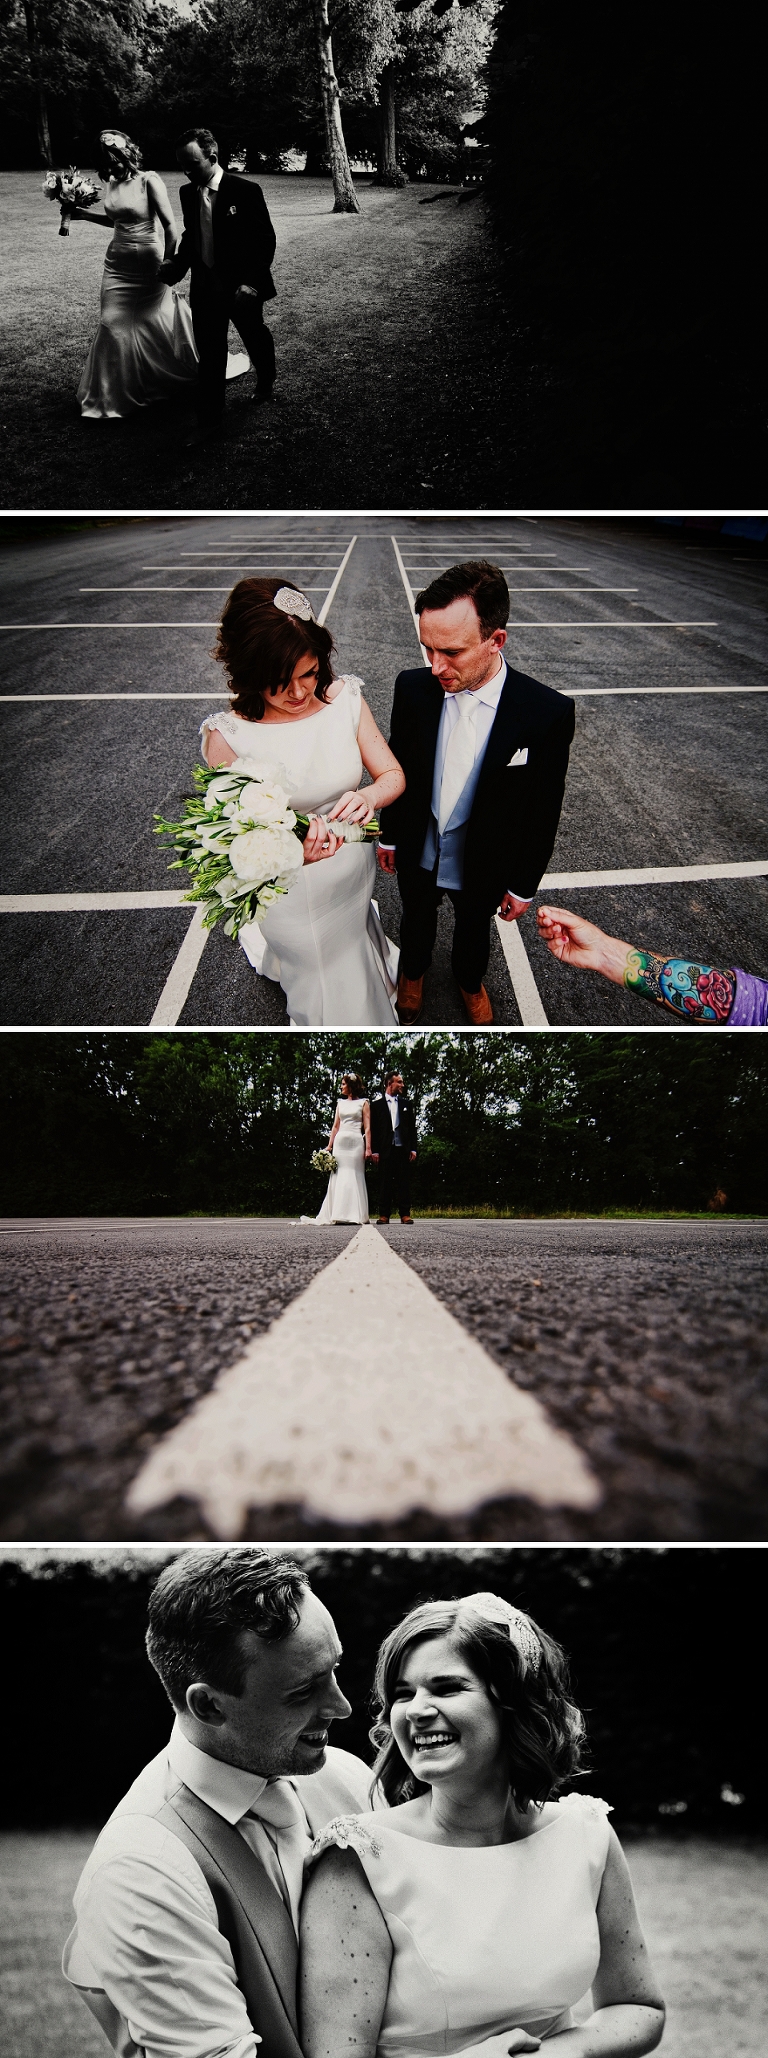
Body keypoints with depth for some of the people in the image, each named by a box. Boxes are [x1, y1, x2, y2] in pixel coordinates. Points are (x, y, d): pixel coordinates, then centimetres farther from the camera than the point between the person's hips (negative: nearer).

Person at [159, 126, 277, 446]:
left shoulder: (246, 190, -17)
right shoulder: (188, 194, -1)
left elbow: (265, 240, -14)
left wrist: (252, 282, -22)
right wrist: (177, 264, -4)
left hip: (241, 287, -3)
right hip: (204, 285, 3)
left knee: (255, 339, 20)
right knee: (209, 355, 1)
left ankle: (265, 384, 48)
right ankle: (210, 421, 5)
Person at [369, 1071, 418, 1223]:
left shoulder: (406, 1104, 15)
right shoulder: (377, 1104, 6)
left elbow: (412, 1128, 14)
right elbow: (373, 1129, 3)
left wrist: (413, 1149, 5)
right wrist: (374, 1150, -5)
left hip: (403, 1148, 2)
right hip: (386, 1149, -2)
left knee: (404, 1182, 0)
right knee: (385, 1182, -1)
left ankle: (405, 1213, 1)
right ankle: (384, 1214, 1)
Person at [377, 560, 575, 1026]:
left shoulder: (548, 714, -31)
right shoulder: (413, 688, -22)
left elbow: (543, 813, -17)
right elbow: (398, 767, -3)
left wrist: (524, 886, -8)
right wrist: (389, 835, 8)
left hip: (482, 865, -1)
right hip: (417, 853, 2)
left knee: (473, 929, 28)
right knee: (416, 918, 29)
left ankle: (470, 981, 59)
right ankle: (414, 971, 60)